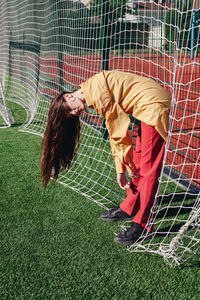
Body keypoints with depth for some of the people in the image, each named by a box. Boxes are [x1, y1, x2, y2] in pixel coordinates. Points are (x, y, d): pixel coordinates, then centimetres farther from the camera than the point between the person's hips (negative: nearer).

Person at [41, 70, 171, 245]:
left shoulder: (95, 89, -15)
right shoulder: (93, 98, 14)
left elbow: (118, 129, -13)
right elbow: (115, 133, 15)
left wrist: (128, 163, -3)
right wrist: (121, 170, 13)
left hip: (153, 103, -10)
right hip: (147, 108, 10)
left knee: (148, 167, -7)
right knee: (138, 162, 15)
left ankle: (142, 224, 0)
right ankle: (129, 209, 28)